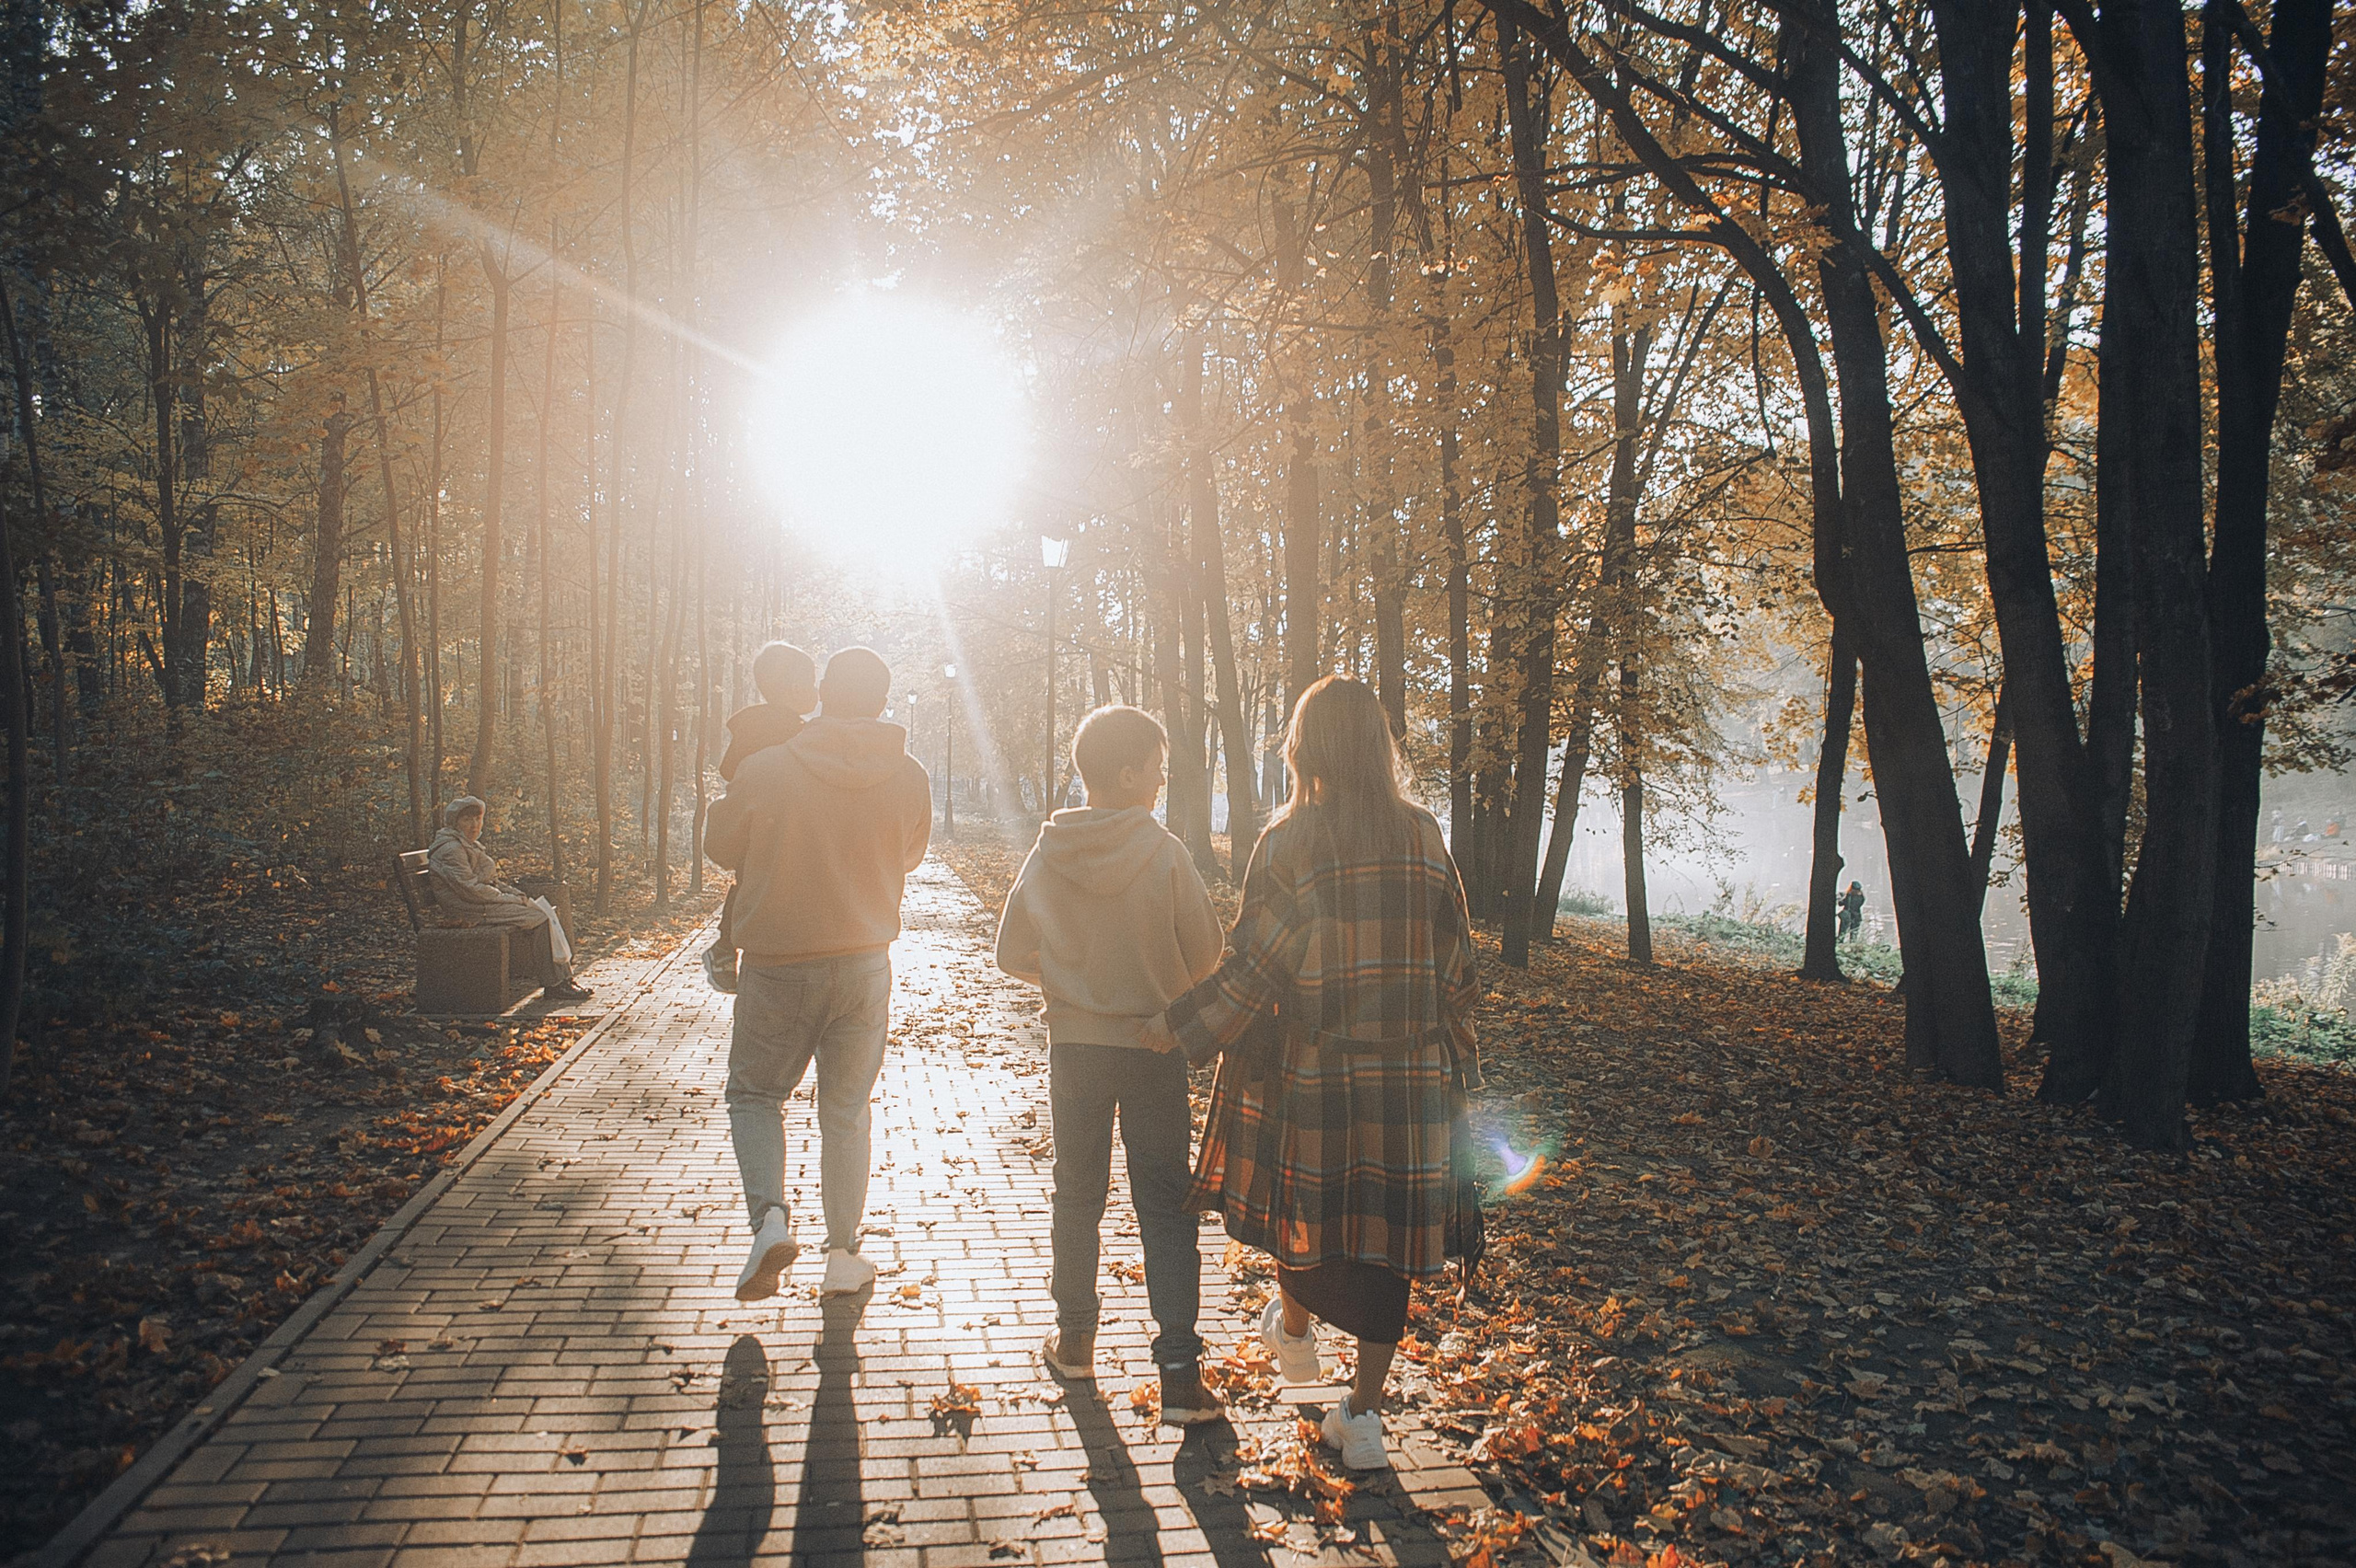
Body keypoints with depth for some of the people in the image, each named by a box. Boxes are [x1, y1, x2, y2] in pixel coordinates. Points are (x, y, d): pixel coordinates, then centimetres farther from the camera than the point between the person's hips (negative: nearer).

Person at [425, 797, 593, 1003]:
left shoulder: (471, 845, 19)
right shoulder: (450, 849, -15)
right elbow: (471, 889, -22)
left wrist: (519, 896, 6)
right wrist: (512, 900, -15)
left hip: (486, 902, 10)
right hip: (473, 912, -10)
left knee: (549, 910, -1)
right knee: (543, 916, -18)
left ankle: (564, 978, -4)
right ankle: (555, 985, -14)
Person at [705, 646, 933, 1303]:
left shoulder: (763, 770, -12)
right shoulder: (909, 780, -7)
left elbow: (721, 847, 4)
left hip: (776, 964, -1)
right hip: (864, 963, 2)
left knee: (754, 1093, 17)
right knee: (846, 1112, 13)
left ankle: (769, 1217, -4)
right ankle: (843, 1258, 19)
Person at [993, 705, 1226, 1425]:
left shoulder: (1046, 855, -5)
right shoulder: (1165, 853, -14)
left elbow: (1013, 955, 1)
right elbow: (1205, 956, -9)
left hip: (1073, 1046, 3)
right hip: (1154, 1048, -2)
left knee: (1076, 1195, 17)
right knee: (1166, 1206, 4)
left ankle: (1074, 1339, 29)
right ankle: (1179, 1371, 1)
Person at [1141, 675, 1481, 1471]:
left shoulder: (1290, 840, -10)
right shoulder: (1423, 836, 0)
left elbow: (1252, 964, -12)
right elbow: (1454, 964, 4)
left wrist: (1179, 1026, 0)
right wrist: (1455, 1065, 14)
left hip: (1312, 1069, -2)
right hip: (1410, 1077, 3)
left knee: (1300, 1197, 21)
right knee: (1386, 1228, 10)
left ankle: (1295, 1332, 43)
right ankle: (1364, 1413, 14)